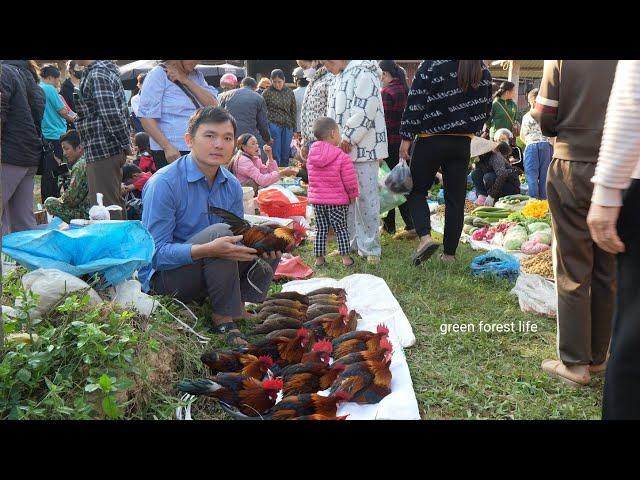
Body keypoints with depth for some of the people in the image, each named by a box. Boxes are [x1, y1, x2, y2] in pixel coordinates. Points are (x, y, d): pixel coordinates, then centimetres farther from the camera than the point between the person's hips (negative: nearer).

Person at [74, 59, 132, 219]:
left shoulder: (96, 75, -15)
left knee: (105, 207, -5)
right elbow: (122, 112, 18)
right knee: (115, 203, 17)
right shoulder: (107, 70, 15)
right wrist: (126, 145, 16)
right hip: (113, 149, 10)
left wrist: (126, 144, -12)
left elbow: (112, 116, -22)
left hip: (102, 151, -10)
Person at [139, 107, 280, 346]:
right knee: (220, 231, -30)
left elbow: (237, 240, 8)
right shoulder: (163, 183, -19)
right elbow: (155, 253, -24)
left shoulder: (232, 185, 2)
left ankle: (240, 310, -12)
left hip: (210, 273, 7)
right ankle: (223, 320, -20)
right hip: (162, 277, -7)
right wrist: (208, 250, -38)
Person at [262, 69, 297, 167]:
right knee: (275, 155, -4)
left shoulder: (289, 92, 9)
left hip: (287, 126, 3)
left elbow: (293, 111, 14)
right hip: (273, 125, -3)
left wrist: (294, 128, 12)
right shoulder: (267, 93, -1)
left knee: (285, 155, 6)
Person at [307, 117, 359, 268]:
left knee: (321, 229, 13)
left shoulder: (311, 155, 1)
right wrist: (353, 194, 4)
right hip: (337, 200, -4)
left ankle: (319, 258, 16)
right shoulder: (342, 157, -15)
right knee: (341, 228, 8)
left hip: (316, 199, 4)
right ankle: (345, 258, 11)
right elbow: (349, 180, -11)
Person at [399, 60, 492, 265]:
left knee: (417, 190, 9)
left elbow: (415, 102, -12)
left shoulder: (432, 64, -9)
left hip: (430, 139, -4)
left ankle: (425, 237, -13)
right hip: (462, 143, 4)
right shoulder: (483, 71, 7)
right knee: (455, 198, 8)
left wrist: (406, 137, -10)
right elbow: (484, 109, 13)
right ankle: (449, 253, 11)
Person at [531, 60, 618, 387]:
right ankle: (598, 357, 22)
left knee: (573, 271, 4)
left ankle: (574, 363, 8)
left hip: (572, 168, -2)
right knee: (609, 271, 11)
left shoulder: (559, 60, -7)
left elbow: (545, 120, -5)